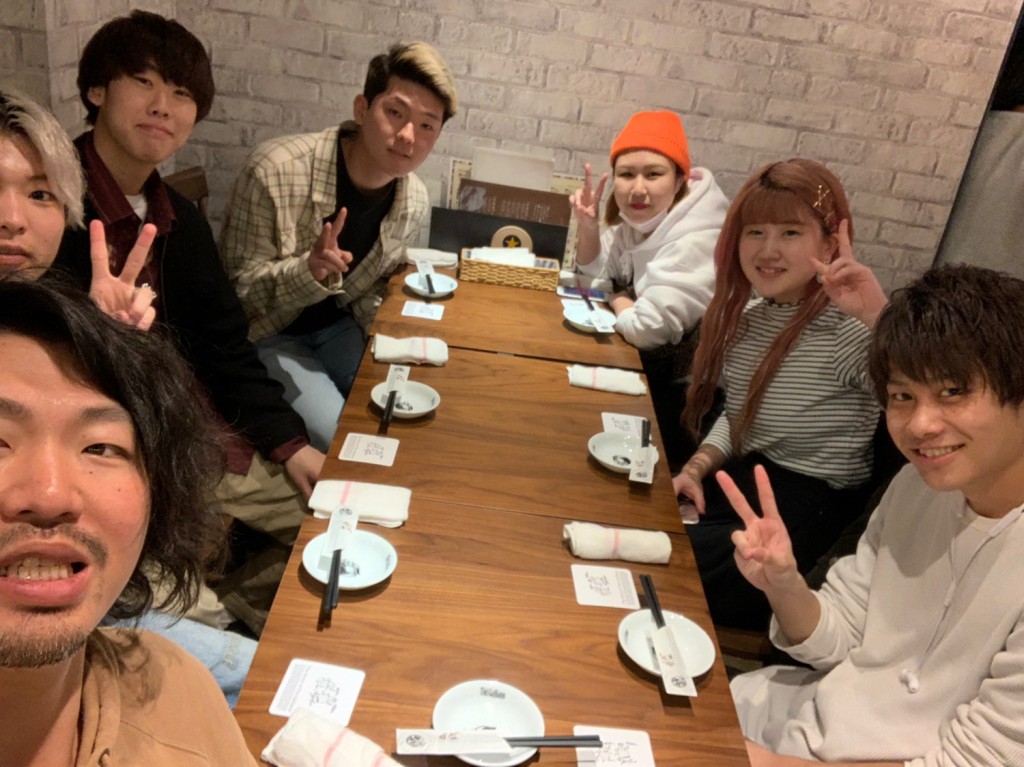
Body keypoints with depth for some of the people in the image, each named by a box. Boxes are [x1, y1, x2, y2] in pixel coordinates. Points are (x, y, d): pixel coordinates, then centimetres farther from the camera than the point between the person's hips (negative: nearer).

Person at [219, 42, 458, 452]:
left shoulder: (414, 201, -8)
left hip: (337, 327, 5)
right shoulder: (276, 170, -25)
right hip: (268, 335, -5)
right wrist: (309, 271, -39)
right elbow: (238, 289, -19)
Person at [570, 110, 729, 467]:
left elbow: (645, 328, -34)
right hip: (638, 365, 8)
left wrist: (618, 302, -11)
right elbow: (595, 276, 10)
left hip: (677, 393, -7)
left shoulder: (695, 242, -29)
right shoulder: (639, 218, -2)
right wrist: (588, 227, -10)